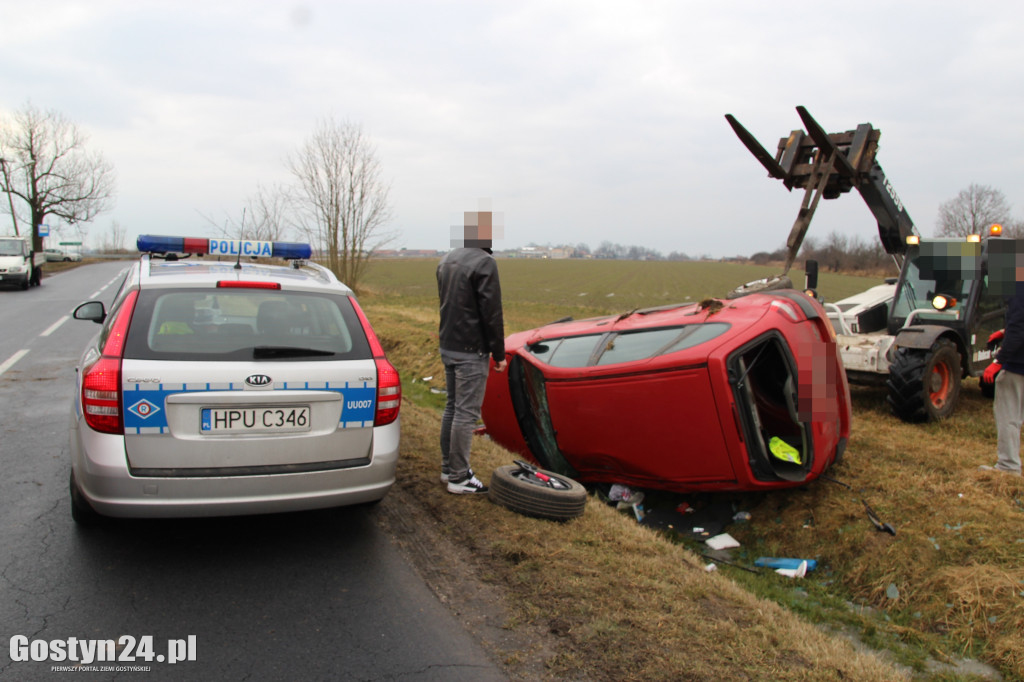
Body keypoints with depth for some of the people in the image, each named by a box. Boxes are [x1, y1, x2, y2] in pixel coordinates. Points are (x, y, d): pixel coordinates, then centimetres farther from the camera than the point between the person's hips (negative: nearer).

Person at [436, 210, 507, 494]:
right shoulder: (484, 263, -16)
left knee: (453, 406, 16)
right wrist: (499, 354, -10)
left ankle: (448, 468, 24)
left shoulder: (446, 260, 11)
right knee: (466, 412, -3)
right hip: (471, 352, -9)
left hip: (447, 347, 9)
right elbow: (492, 314, -17)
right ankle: (458, 478, 3)